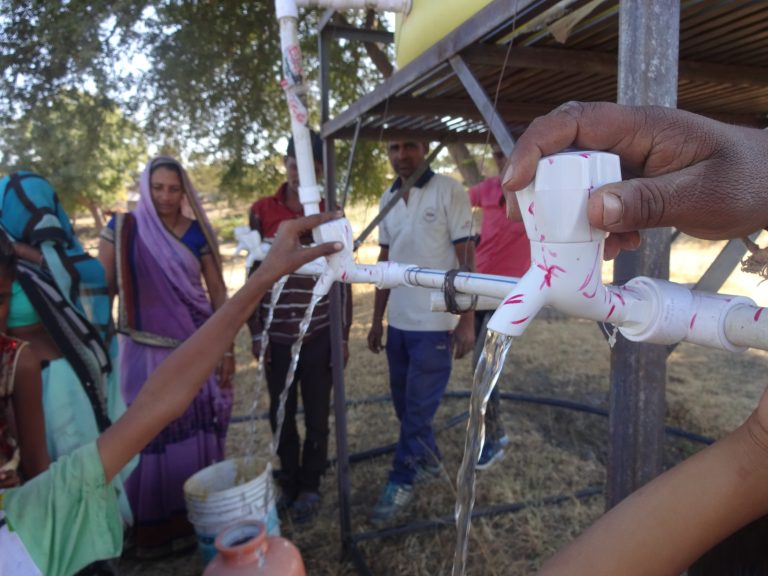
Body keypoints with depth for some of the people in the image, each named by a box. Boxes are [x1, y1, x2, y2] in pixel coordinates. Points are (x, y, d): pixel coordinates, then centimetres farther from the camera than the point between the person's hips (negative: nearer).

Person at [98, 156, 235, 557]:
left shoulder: (197, 233, 0)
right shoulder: (122, 231, -4)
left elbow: (218, 292, 3)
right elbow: (103, 290, -2)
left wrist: (227, 349, 0)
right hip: (146, 351, -1)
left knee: (198, 430, 9)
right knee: (153, 434, 7)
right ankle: (155, 526, 25)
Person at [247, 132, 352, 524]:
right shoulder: (261, 212, 1)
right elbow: (254, 275, 4)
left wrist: (344, 335, 1)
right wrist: (256, 332, 0)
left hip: (320, 332, 0)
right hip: (277, 333, 1)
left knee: (317, 415, 9)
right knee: (281, 414, 12)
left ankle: (309, 486, 29)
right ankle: (288, 481, 34)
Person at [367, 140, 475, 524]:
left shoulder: (449, 192, -8)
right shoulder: (387, 199, 9)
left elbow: (466, 257, -9)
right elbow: (384, 261, 13)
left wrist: (467, 318, -13)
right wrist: (377, 320, 12)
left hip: (434, 323, -6)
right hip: (397, 321, 6)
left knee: (418, 409, 3)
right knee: (405, 404, 16)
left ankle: (401, 482, 21)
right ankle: (428, 461, 38)